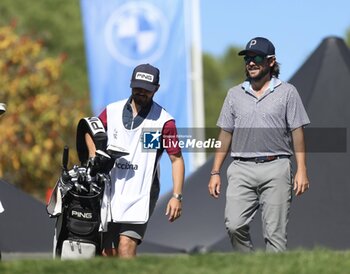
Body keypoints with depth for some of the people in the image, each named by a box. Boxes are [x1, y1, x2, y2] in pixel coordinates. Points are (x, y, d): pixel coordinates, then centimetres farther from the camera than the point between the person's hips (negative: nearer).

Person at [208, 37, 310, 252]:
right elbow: (225, 134, 16)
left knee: (275, 232, -4)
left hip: (275, 169, -2)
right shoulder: (235, 94, 16)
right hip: (241, 169, 3)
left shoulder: (287, 92, 7)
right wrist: (215, 172, 9)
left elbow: (297, 132, 3)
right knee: (235, 226, -12)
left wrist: (302, 170, -7)